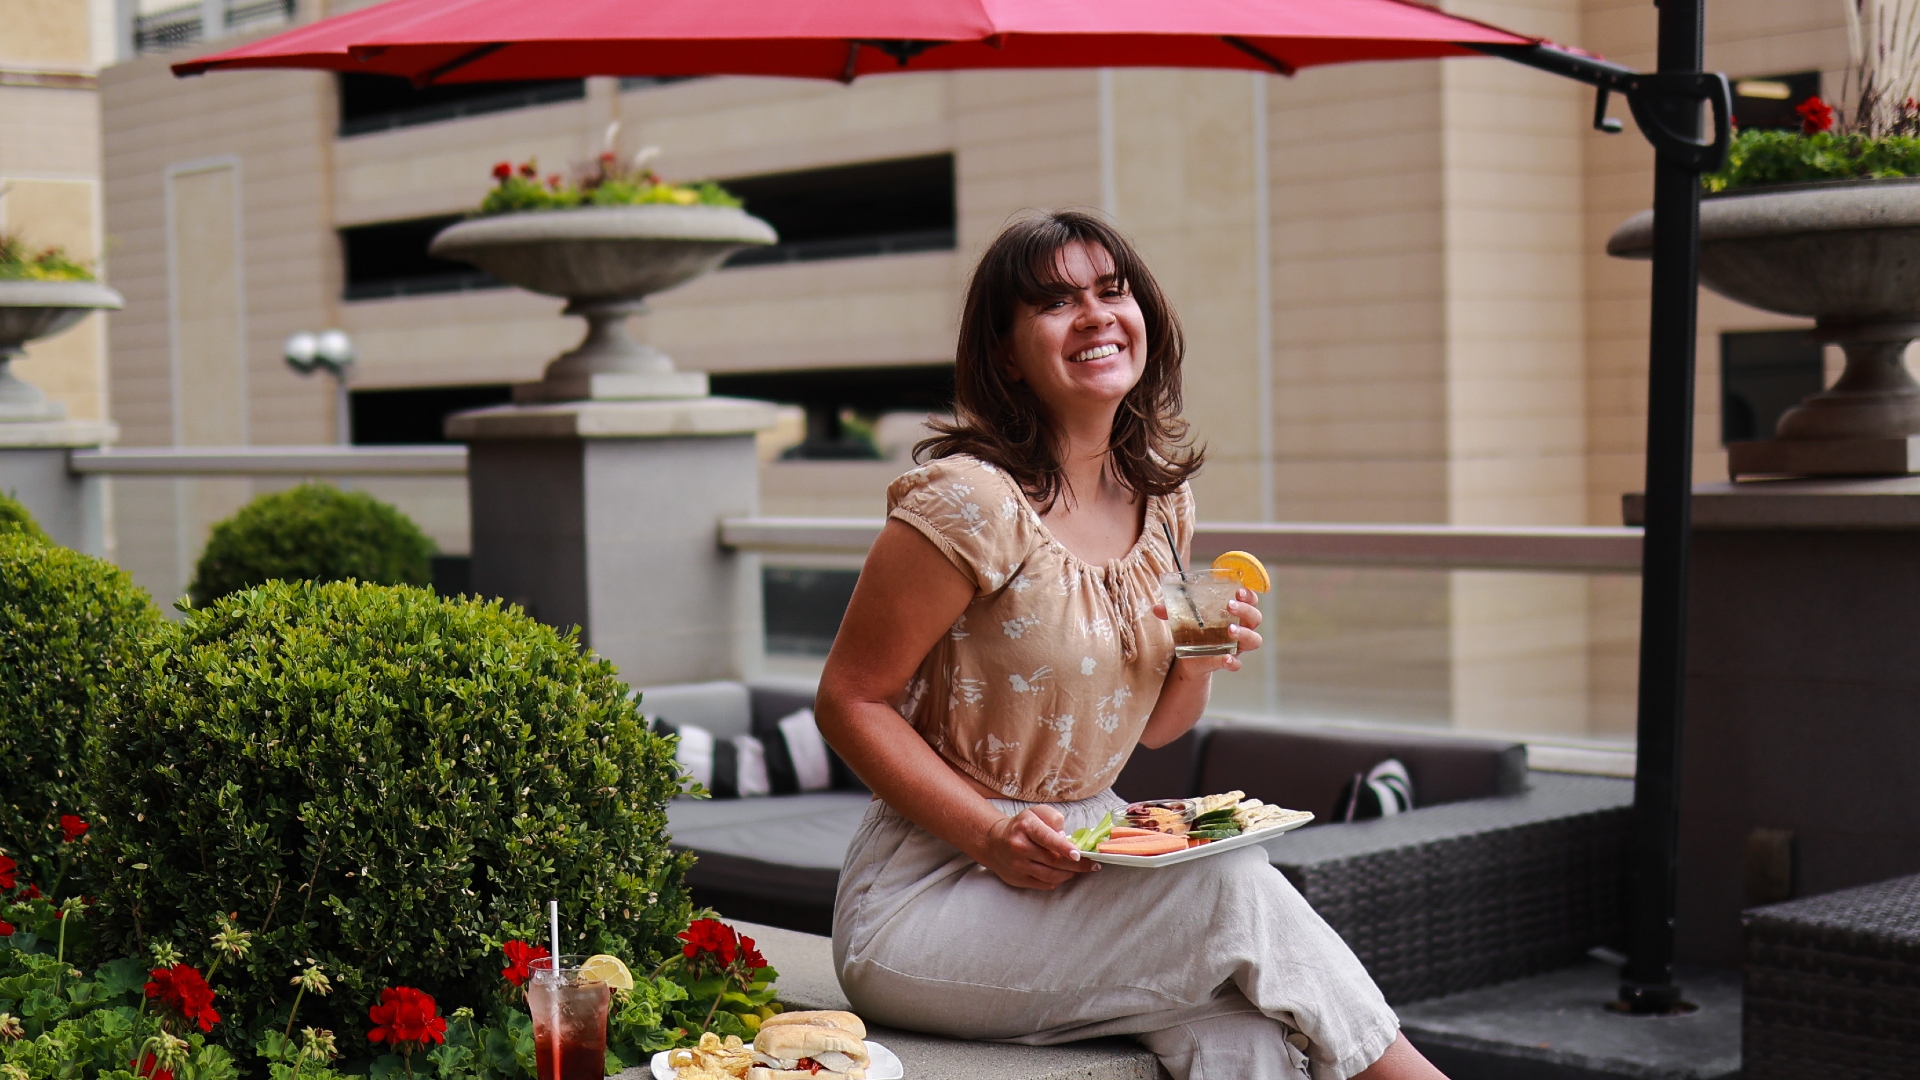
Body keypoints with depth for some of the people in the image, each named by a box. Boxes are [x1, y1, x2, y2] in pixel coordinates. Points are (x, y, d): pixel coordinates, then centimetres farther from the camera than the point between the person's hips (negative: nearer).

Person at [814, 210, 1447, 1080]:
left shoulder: (1162, 502, 6)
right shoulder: (966, 498, -16)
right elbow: (849, 700, -12)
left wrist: (1201, 661, -6)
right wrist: (993, 835, -22)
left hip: (1088, 854, 6)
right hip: (925, 892, -5)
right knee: (1233, 887, -25)